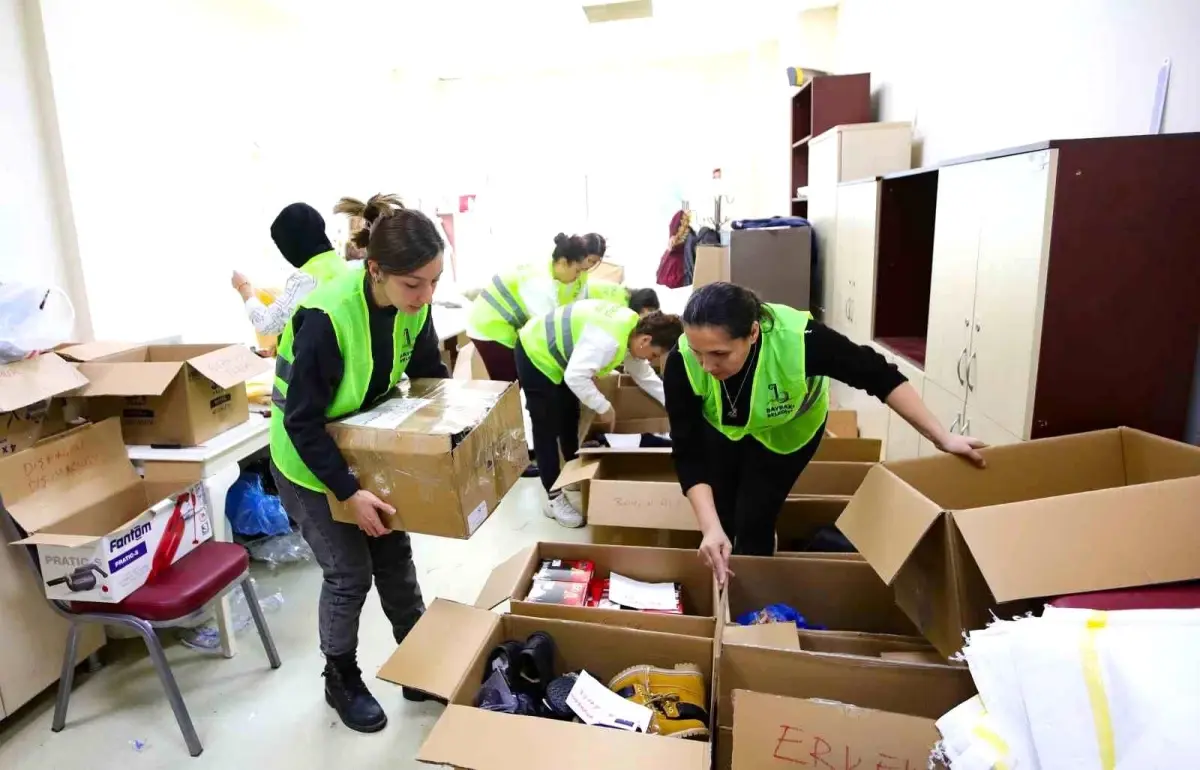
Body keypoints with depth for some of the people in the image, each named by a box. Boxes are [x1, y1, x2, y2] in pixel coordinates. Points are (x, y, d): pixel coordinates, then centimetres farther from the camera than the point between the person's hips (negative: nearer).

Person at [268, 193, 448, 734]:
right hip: (309, 460, -6)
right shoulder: (325, 318, -35)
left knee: (395, 557, 13)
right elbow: (302, 420, -28)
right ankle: (341, 681, 29)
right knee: (350, 572, 3)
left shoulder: (413, 304, -15)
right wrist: (349, 491, -30)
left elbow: (430, 372, 2)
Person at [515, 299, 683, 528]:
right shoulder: (608, 340, -34)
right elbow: (575, 377, -39)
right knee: (548, 428, -4)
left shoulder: (631, 330, -3)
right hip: (535, 356, -10)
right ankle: (555, 499, 5)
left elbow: (643, 374, 9)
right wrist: (604, 407, -26)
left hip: (552, 352, 10)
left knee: (569, 417, 20)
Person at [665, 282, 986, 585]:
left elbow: (878, 375, -27)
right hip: (721, 428, 2)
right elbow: (688, 453, -31)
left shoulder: (797, 339, -42)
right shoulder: (682, 362, -37)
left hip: (786, 429, -1)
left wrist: (942, 437, -25)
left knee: (753, 520, -8)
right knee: (718, 520, 5)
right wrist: (711, 528, -40)